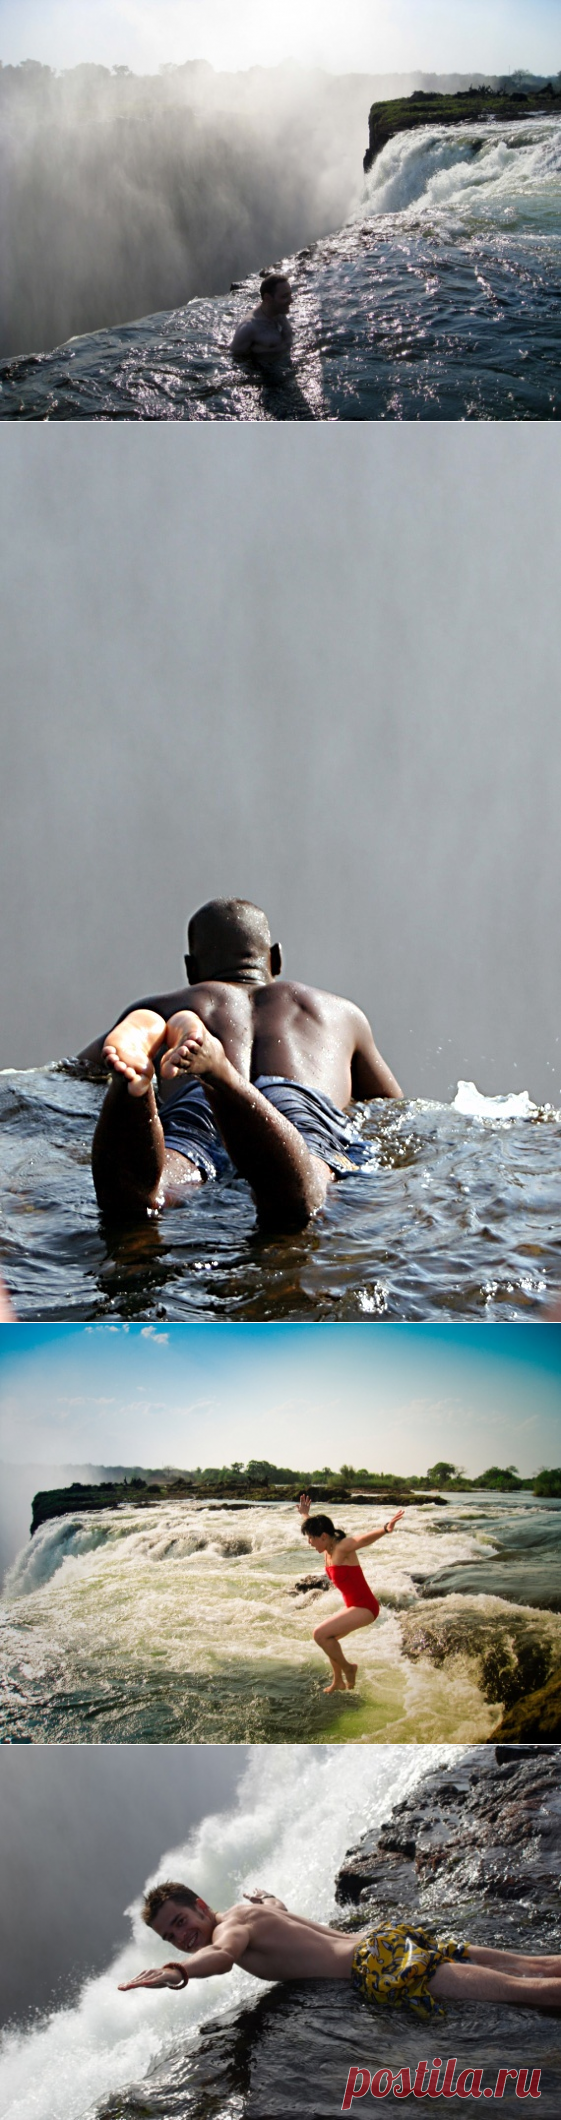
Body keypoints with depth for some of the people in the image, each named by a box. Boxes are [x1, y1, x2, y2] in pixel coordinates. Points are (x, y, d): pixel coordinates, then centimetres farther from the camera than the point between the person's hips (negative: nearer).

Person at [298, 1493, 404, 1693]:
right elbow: (315, 1528, 28)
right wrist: (305, 1515, 39)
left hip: (365, 1607, -10)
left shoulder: (342, 1547, -20)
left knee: (320, 1634, -17)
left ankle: (348, 1669, 0)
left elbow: (365, 1538, -40)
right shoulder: (329, 1549, 5)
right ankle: (339, 1682, 36)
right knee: (327, 1637, 24)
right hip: (354, 1607, 10)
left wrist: (386, 1529, -56)